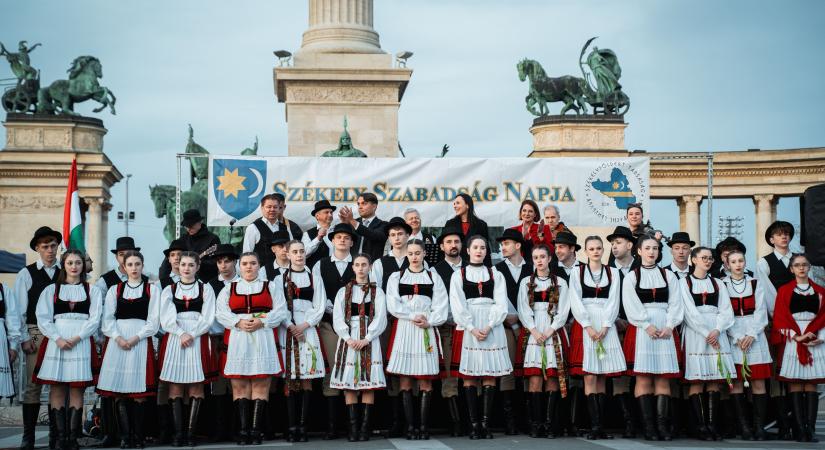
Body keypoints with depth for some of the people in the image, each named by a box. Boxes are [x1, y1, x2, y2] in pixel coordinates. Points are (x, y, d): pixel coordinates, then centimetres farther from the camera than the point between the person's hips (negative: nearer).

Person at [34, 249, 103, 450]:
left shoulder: (92, 291, 11)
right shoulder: (51, 290, 12)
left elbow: (94, 319, 3)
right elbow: (43, 318, 3)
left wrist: (76, 338, -11)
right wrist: (58, 339, -11)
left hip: (81, 342, 0)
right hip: (56, 341, 1)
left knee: (77, 391, -3)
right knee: (57, 390, -3)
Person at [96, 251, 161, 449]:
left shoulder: (152, 289, 9)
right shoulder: (115, 290, 15)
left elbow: (154, 320, 2)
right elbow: (107, 319, 7)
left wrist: (135, 338, -10)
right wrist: (118, 338, -10)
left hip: (141, 342, -2)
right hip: (117, 342, 2)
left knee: (139, 394, -7)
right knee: (120, 394, -3)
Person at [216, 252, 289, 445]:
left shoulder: (270, 287, 14)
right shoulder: (229, 289, 16)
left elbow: (280, 311, 3)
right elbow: (221, 313, 3)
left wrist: (261, 322, -11)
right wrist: (238, 322, -13)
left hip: (263, 339, -1)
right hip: (237, 340, 1)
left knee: (261, 385, -6)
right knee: (239, 385, -3)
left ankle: (255, 430, -6)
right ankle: (243, 430, -2)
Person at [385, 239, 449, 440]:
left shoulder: (434, 278, 11)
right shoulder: (396, 277, 10)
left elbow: (441, 307, 2)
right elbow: (393, 305, -2)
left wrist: (429, 321, -13)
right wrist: (413, 316, -11)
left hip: (427, 331, 0)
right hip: (403, 330, 0)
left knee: (425, 381, -4)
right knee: (405, 381, -3)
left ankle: (424, 425, 0)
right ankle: (410, 425, 1)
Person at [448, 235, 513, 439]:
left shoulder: (496, 275, 12)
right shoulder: (458, 275, 8)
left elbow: (501, 304, 2)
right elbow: (458, 305, -1)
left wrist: (489, 326, -12)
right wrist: (472, 328, -12)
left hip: (492, 328, 1)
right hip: (467, 328, -1)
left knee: (490, 376, -3)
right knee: (469, 376, -4)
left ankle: (486, 423, -2)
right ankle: (474, 424, -1)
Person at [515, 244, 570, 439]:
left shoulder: (560, 283, 10)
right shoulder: (526, 282, 13)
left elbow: (563, 311, 3)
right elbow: (523, 310, 4)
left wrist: (549, 332, -9)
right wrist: (535, 331, -9)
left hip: (553, 333, 0)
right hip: (532, 333, 0)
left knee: (552, 378, -6)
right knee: (535, 379, -7)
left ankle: (551, 424, -4)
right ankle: (535, 424, -5)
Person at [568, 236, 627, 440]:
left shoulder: (612, 273, 12)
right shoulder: (577, 273, 8)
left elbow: (613, 301, 4)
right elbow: (576, 303, 0)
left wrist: (605, 327, -8)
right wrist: (589, 327, -11)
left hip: (606, 326, 2)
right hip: (584, 325, -2)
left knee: (602, 377, 0)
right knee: (589, 377, -9)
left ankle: (599, 425, 2)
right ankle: (595, 426, -11)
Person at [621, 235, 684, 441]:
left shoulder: (669, 276, 14)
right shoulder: (631, 276, 8)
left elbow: (675, 304, 6)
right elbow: (631, 306, -2)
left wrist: (669, 326, -9)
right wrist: (647, 325, -13)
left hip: (665, 329, 2)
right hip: (640, 329, -2)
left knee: (663, 378, -3)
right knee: (643, 378, -7)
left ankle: (662, 424, -3)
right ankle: (649, 425, -6)